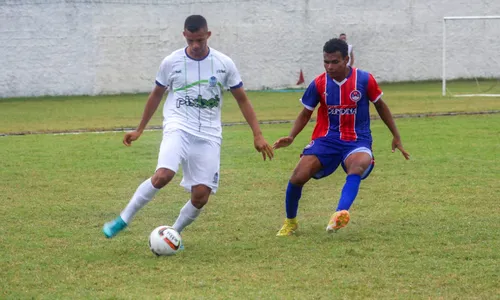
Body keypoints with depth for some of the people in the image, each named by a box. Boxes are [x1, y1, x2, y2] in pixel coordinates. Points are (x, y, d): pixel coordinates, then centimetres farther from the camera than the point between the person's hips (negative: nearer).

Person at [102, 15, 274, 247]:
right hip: (178, 127, -2)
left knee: (201, 196, -7)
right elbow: (156, 95, 15)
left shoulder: (224, 64, 0)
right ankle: (123, 219, -12)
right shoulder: (171, 62, 0)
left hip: (209, 136, 2)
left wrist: (258, 135, 1)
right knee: (163, 175, -28)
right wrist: (139, 130, 19)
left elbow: (242, 100, 7)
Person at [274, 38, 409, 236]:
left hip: (357, 140, -2)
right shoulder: (319, 84, -4)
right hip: (326, 139, 2)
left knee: (358, 165, -37)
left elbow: (380, 106, 8)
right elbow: (306, 113, 9)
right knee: (298, 177, -16)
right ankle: (290, 222, 11)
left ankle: (340, 214, -55)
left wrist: (396, 137, 12)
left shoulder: (364, 80, -7)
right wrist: (291, 137, -7)